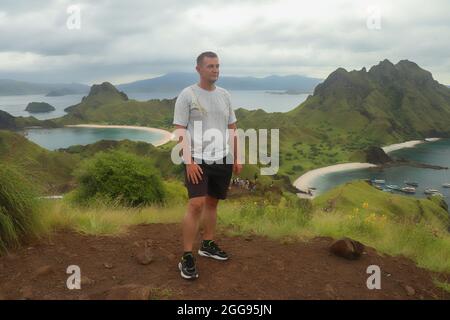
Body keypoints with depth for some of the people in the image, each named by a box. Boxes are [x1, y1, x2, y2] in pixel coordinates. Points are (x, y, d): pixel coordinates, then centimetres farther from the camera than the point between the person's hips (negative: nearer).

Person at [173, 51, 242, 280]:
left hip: (223, 160, 6)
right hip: (198, 160, -5)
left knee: (212, 202, 14)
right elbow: (180, 131, -8)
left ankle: (208, 245, 28)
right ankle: (187, 258, -4)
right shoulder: (187, 95, -4)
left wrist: (237, 158, 13)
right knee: (196, 204, -13)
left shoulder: (224, 95, 12)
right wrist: (189, 161, -17)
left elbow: (232, 129, 16)